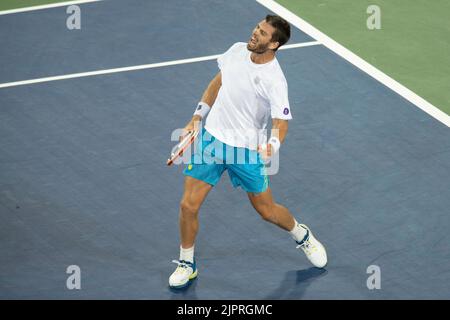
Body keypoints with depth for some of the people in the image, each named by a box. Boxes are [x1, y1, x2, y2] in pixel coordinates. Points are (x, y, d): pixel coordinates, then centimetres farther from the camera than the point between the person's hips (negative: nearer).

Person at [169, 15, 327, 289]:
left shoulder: (274, 81, -22)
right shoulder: (237, 51, -4)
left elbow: (281, 122, -25)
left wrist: (273, 145, -46)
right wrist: (198, 117, 13)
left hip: (246, 150, -4)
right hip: (211, 138, 4)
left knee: (267, 210, 10)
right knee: (188, 205, -2)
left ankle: (303, 236, 42)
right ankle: (187, 264, 19)